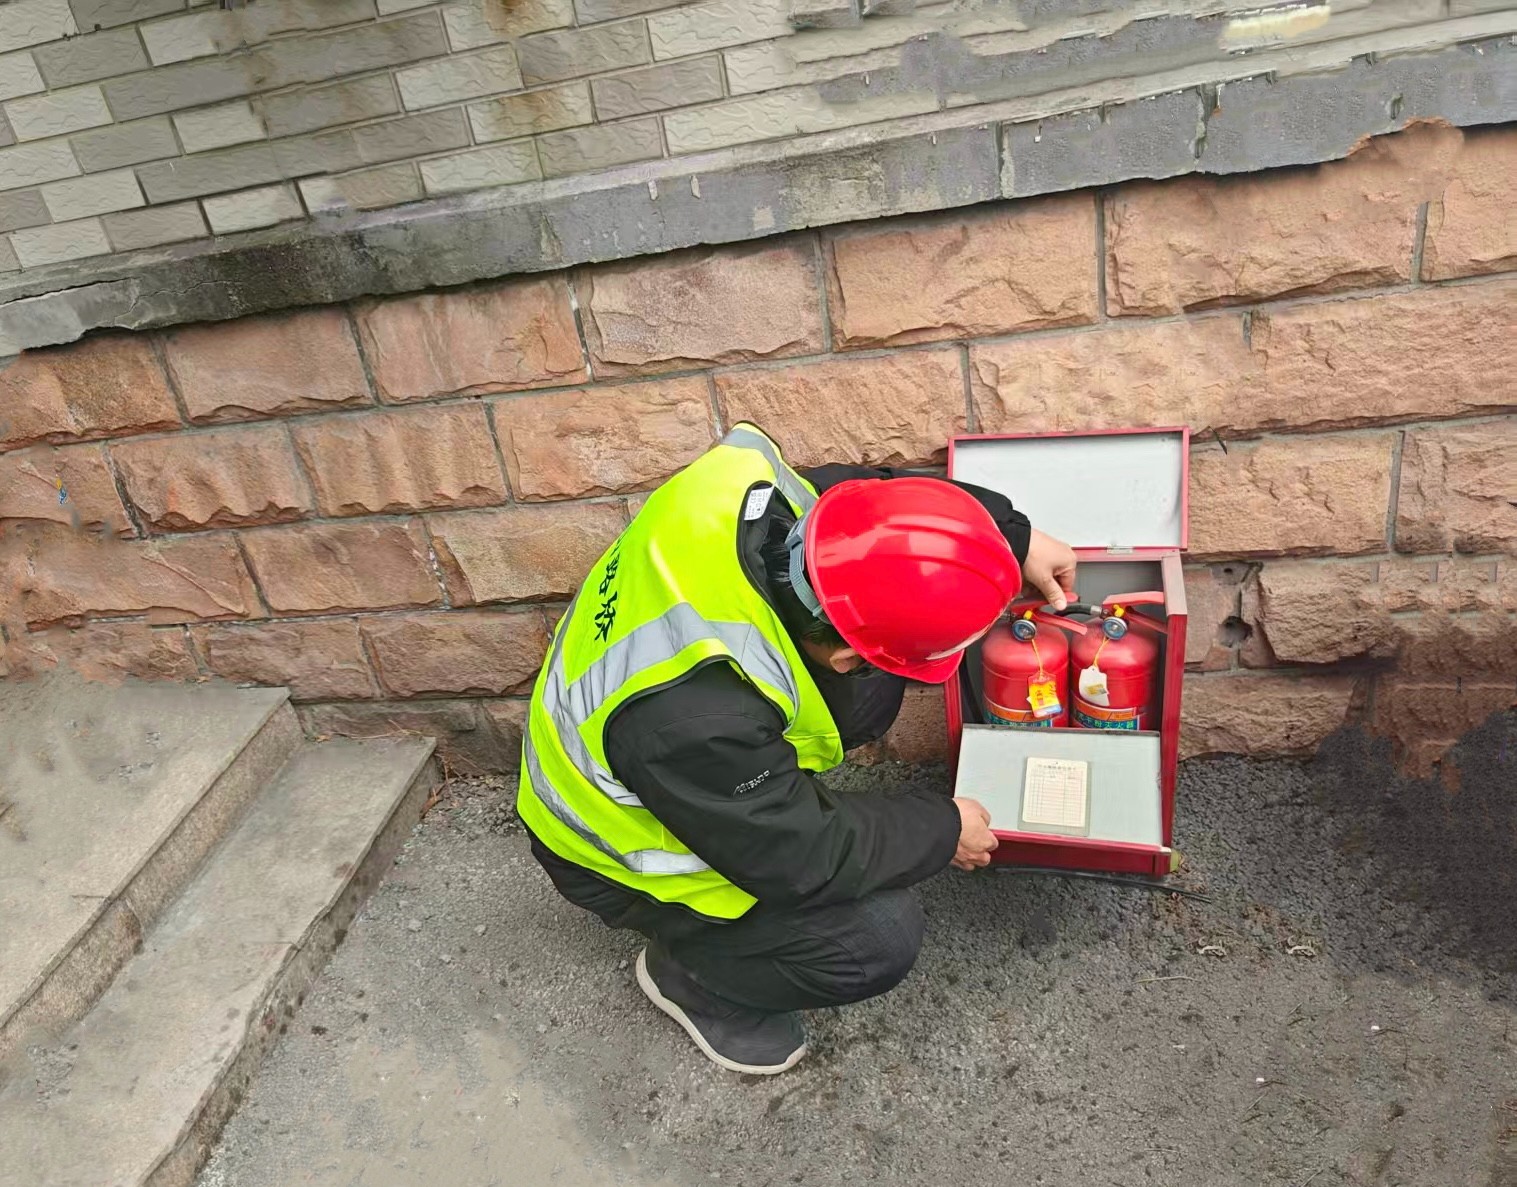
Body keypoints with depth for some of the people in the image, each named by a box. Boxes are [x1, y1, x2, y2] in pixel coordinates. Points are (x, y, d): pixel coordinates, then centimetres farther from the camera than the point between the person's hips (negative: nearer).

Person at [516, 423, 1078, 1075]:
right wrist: (942, 831, -12)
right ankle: (687, 971, 9)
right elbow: (799, 857, -27)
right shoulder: (698, 717, -43)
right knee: (879, 938, -15)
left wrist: (1012, 534, -2)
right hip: (625, 844, -7)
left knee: (872, 690, -5)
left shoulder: (752, 487, -25)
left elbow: (868, 489, -3)